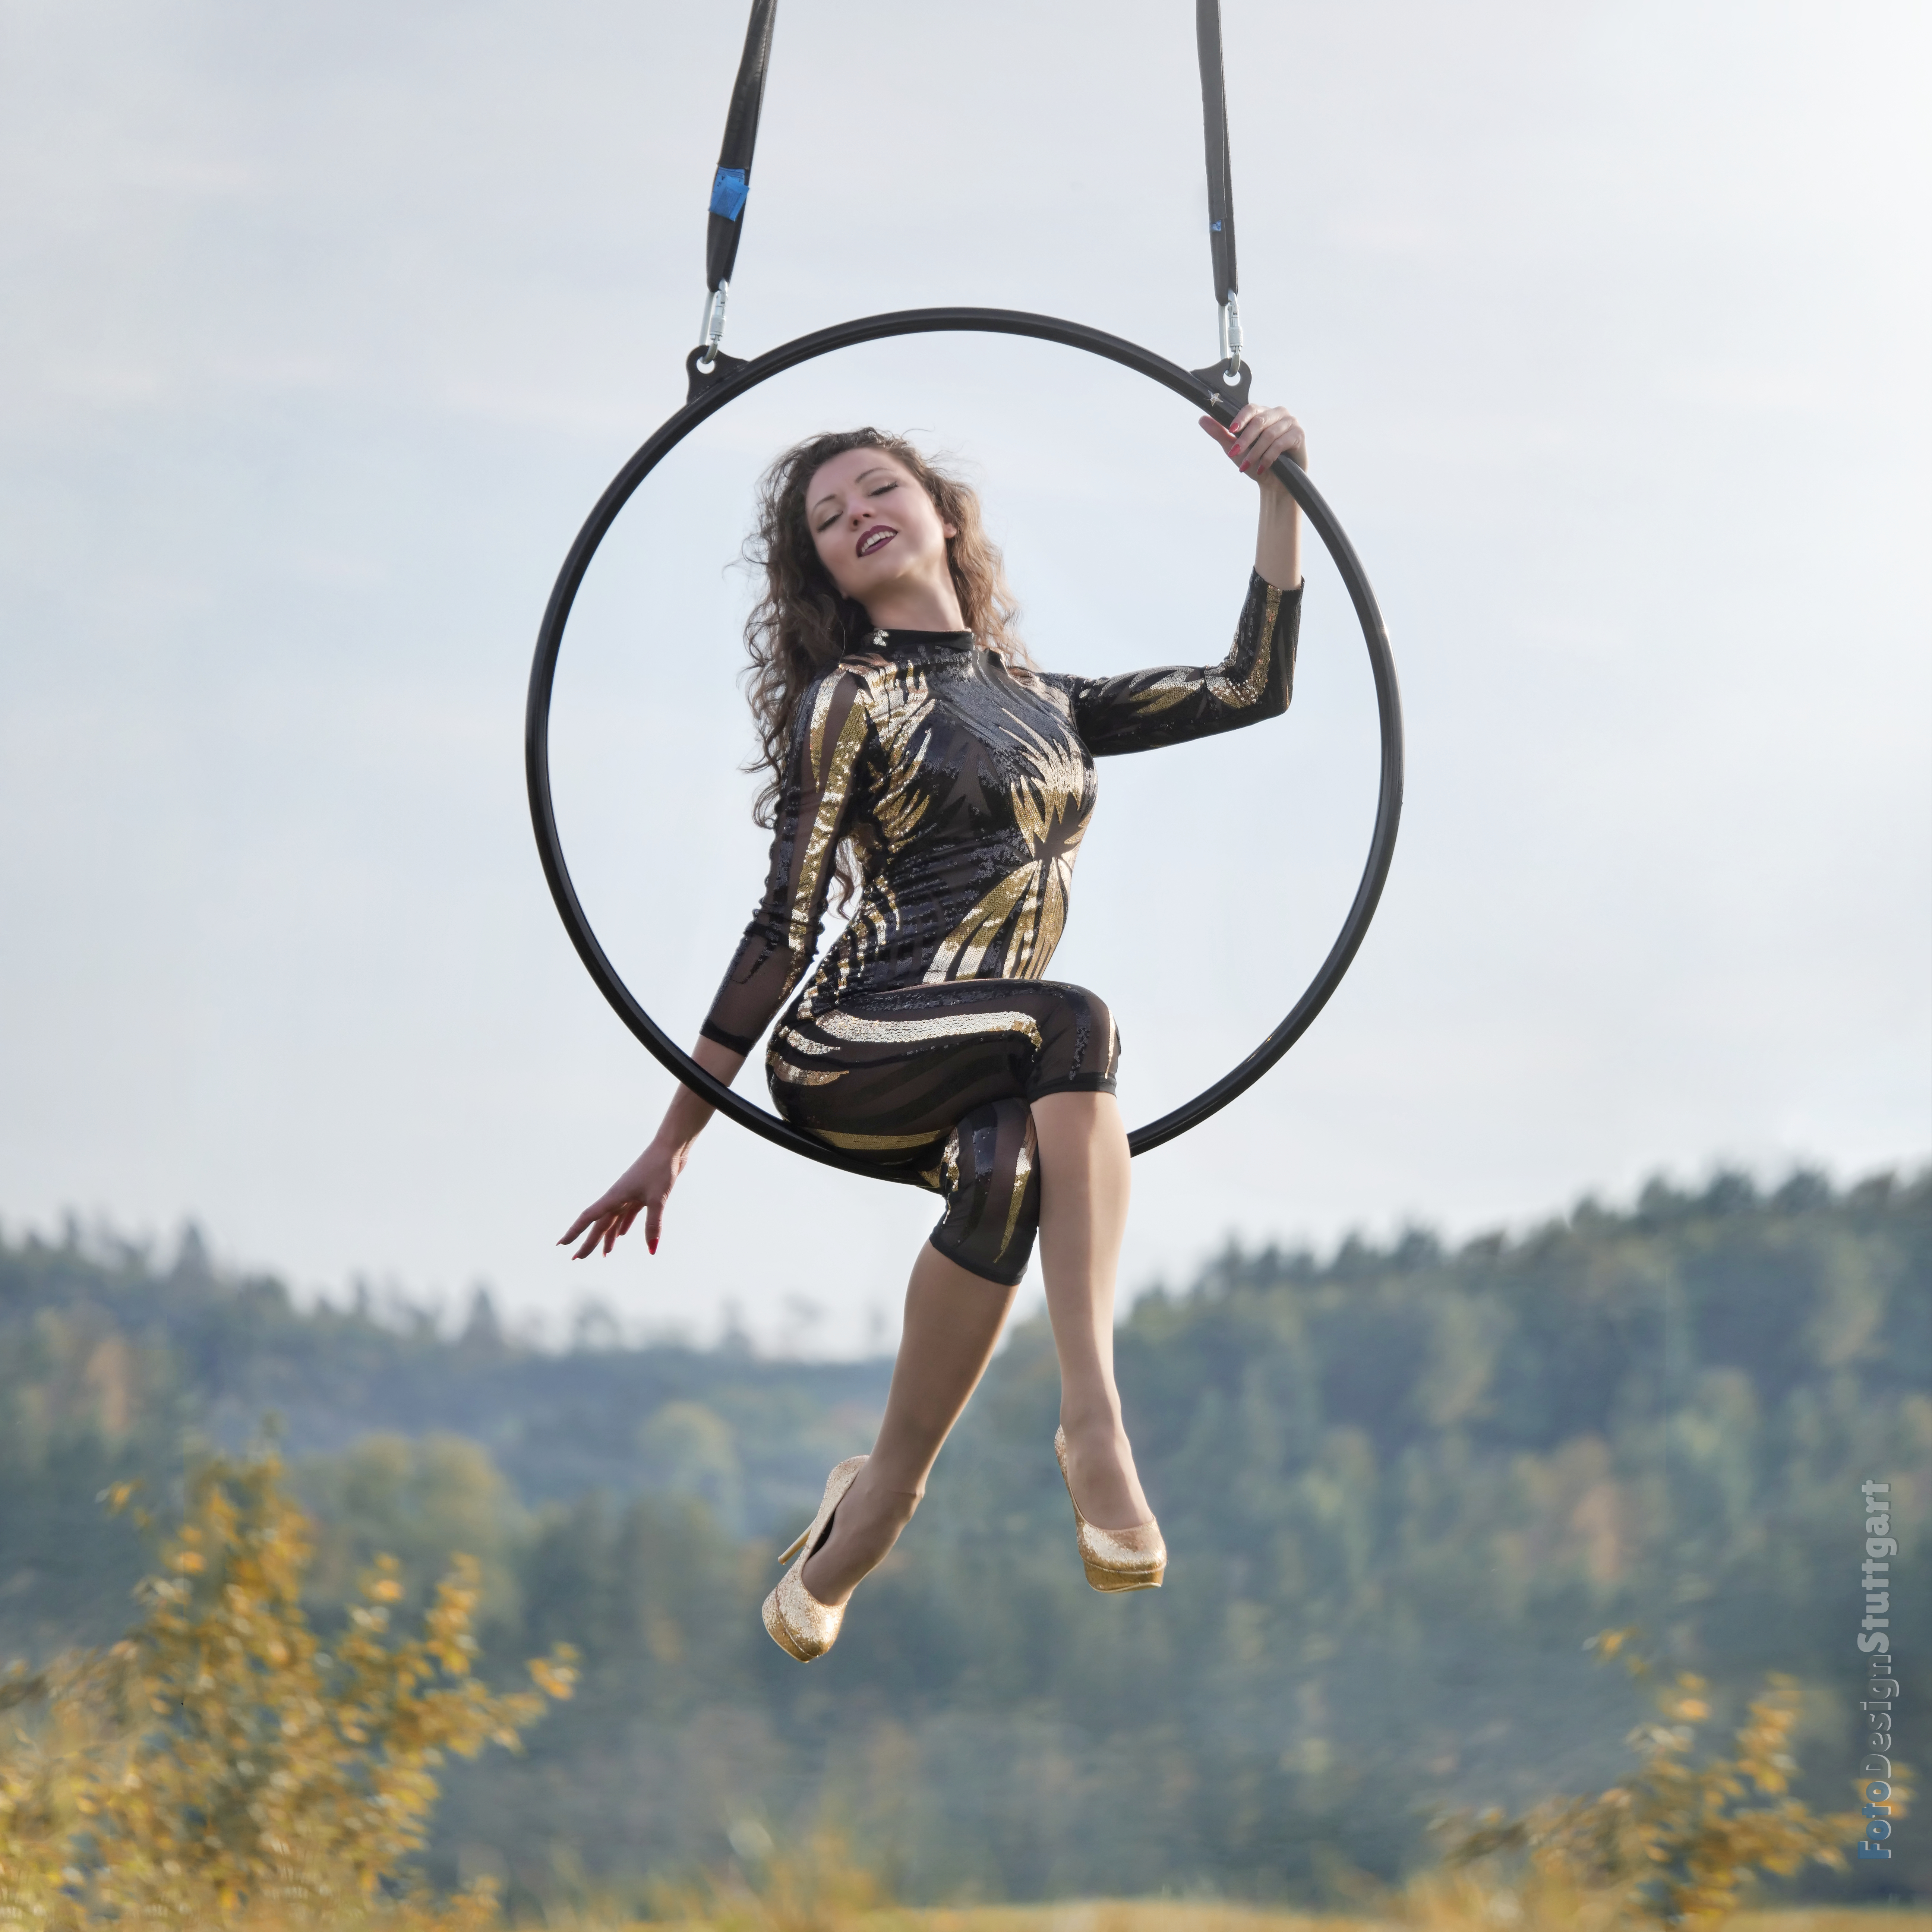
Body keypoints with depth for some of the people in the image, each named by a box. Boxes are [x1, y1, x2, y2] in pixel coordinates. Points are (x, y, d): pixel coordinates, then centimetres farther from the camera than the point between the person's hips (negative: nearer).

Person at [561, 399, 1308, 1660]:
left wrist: (1280, 498, 14)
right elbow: (787, 926, 1)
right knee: (1073, 1026, -34)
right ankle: (1096, 1414, -41)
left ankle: (883, 1492, -24)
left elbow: (1253, 692, 20)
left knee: (1012, 1164, -34)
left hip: (986, 1076, 4)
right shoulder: (849, 703, 5)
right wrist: (674, 1141, -3)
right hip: (848, 1052, -4)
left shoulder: (1039, 700, 21)